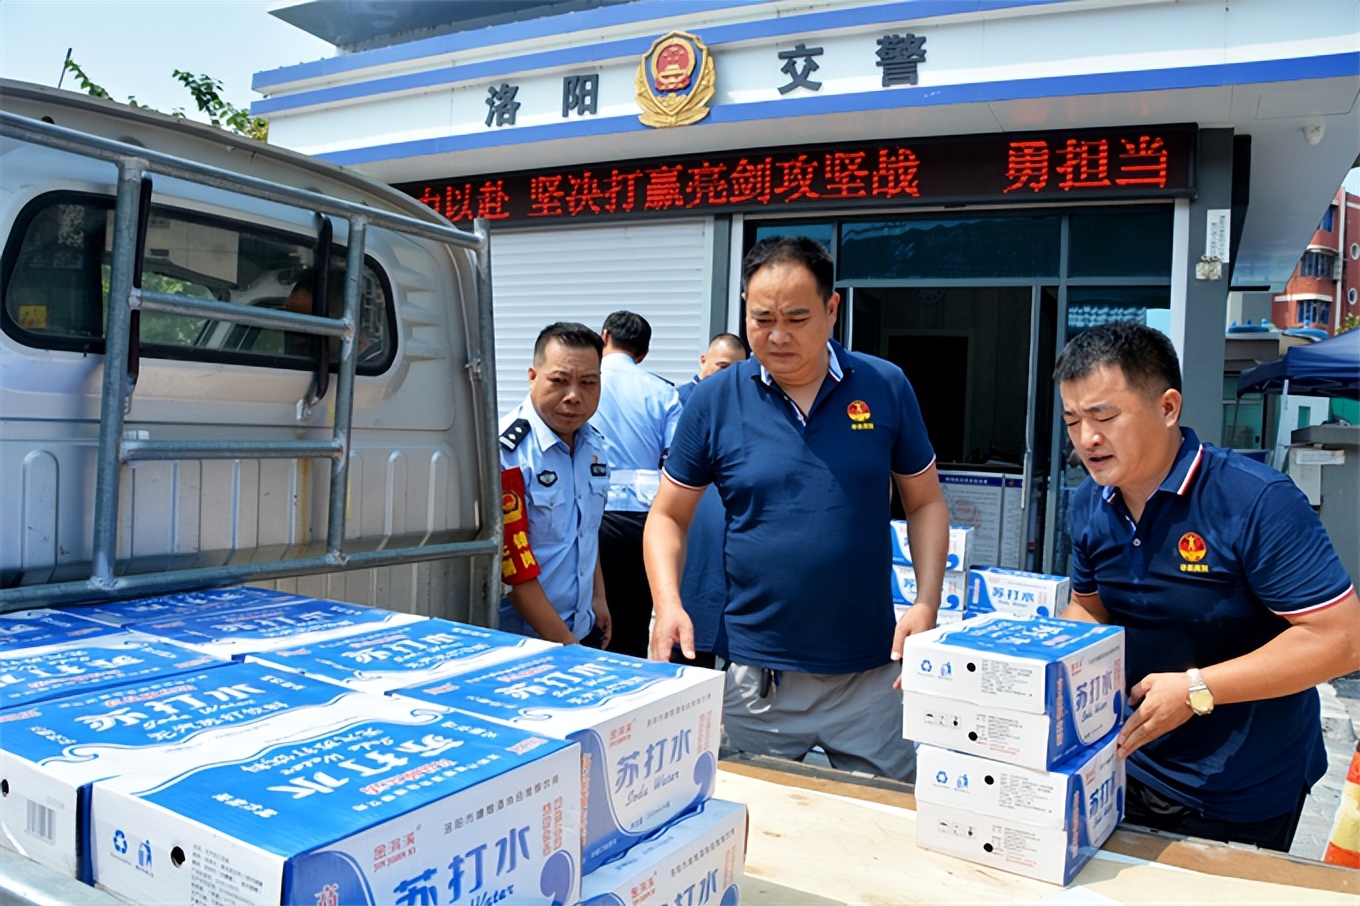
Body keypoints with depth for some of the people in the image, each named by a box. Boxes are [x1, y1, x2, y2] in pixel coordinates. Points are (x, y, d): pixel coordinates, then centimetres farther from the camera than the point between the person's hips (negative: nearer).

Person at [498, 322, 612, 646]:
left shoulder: (594, 445, 3)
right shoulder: (506, 452, -20)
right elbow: (514, 567, -20)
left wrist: (598, 597, 15)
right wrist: (565, 645, -18)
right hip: (520, 642, -7)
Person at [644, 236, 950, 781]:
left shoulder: (885, 388, -2)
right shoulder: (714, 399, -4)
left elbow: (926, 502, 6)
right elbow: (668, 516, 3)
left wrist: (927, 604, -7)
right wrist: (668, 604, -13)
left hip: (872, 673, 1)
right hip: (753, 673, 0)